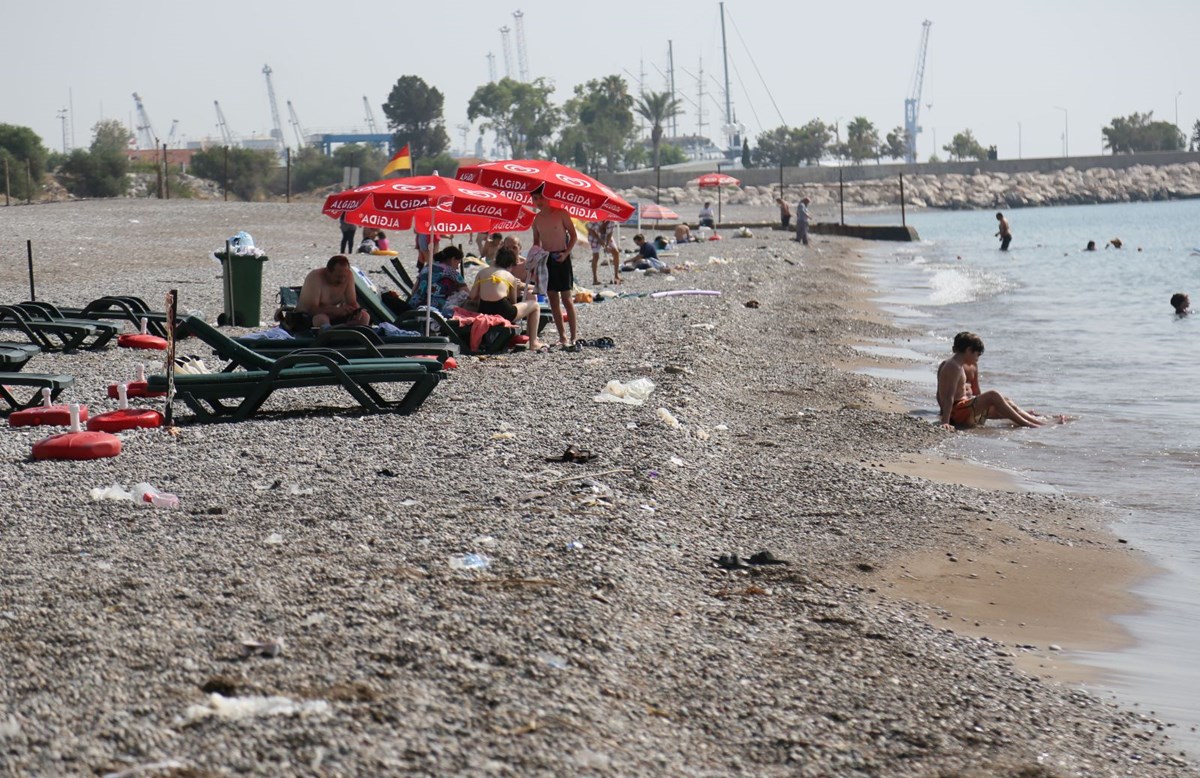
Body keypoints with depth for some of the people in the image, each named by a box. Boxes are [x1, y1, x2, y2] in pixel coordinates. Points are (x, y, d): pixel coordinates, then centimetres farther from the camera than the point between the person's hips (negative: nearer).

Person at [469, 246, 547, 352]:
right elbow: (513, 302, 16)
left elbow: (472, 296, 6)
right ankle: (533, 343, 18)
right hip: (503, 312, -5)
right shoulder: (510, 277, 9)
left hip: (483, 312, 5)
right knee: (535, 306, 20)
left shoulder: (482, 272, 14)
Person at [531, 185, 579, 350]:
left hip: (561, 258, -5)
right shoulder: (537, 219, 11)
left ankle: (574, 335, -7)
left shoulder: (561, 213, -5)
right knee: (553, 299, 4)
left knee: (566, 298, -8)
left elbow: (574, 235, -3)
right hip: (545, 260, 5)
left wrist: (566, 253, -15)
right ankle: (562, 336, 7)